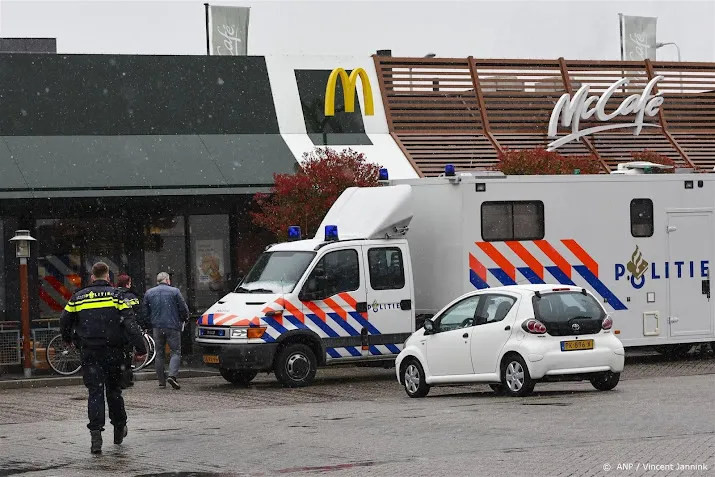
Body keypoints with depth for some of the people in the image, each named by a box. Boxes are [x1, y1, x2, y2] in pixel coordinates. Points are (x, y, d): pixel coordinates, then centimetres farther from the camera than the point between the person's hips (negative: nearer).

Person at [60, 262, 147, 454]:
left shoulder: (78, 297, 5)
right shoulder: (115, 295, -1)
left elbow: (64, 321, 11)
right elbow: (129, 323, -9)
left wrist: (67, 339, 32)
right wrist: (140, 348, -9)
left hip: (89, 352, 0)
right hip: (112, 351, 0)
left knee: (95, 392, -1)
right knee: (114, 390, 15)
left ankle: (96, 434, -14)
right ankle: (119, 428, 28)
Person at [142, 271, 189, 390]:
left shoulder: (149, 293, 7)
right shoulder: (174, 291, -5)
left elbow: (145, 312, 11)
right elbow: (183, 309, -4)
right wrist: (184, 319, 16)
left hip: (157, 327, 4)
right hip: (172, 326, -4)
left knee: (159, 353, 12)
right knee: (176, 352, 0)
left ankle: (161, 380, 12)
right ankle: (172, 375, -20)